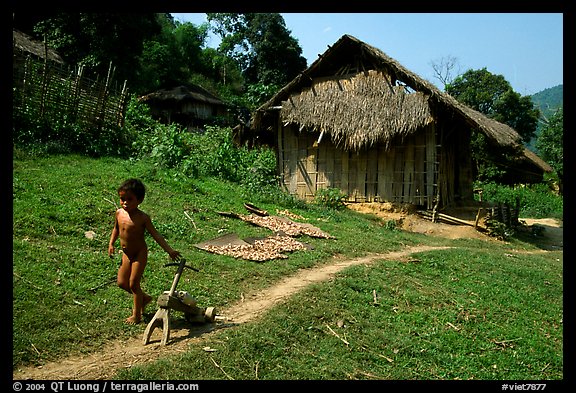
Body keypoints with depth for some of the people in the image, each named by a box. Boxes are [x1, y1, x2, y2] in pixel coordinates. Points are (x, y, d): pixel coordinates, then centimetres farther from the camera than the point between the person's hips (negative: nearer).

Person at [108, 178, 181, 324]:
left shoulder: (142, 218, -20)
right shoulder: (119, 213, -5)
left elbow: (155, 234, -16)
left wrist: (169, 250, -22)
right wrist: (111, 244, 10)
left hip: (139, 254, -6)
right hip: (126, 254, 6)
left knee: (134, 284, -1)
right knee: (122, 282, 10)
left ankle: (137, 315, 17)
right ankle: (144, 298, 35)